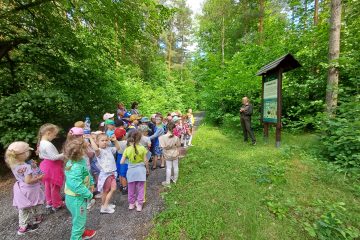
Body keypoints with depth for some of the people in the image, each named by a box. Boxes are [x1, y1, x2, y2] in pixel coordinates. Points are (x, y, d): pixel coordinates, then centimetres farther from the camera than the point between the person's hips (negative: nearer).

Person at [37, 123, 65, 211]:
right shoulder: (48, 144, -27)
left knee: (48, 186, 22)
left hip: (46, 165, 10)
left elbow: (40, 156, 14)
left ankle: (49, 202, 38)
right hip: (53, 167, -10)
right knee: (55, 187, 6)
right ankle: (57, 205, 21)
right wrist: (63, 155, -18)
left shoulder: (41, 143, 4)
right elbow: (54, 157, -29)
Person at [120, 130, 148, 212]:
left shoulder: (127, 149, -10)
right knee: (140, 189, 13)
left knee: (131, 189, 20)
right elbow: (145, 161, -8)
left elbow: (122, 162, -5)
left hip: (131, 170, 2)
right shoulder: (142, 148, -14)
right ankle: (139, 205, 23)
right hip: (140, 170, -1)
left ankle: (131, 204, 35)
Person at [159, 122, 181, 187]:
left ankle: (167, 182, 23)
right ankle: (175, 179, 36)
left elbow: (163, 147, -18)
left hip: (167, 155, 0)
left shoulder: (163, 137, -22)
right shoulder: (176, 137, -21)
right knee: (175, 167, 18)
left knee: (168, 168, 13)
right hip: (175, 154, 0)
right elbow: (178, 145, -8)